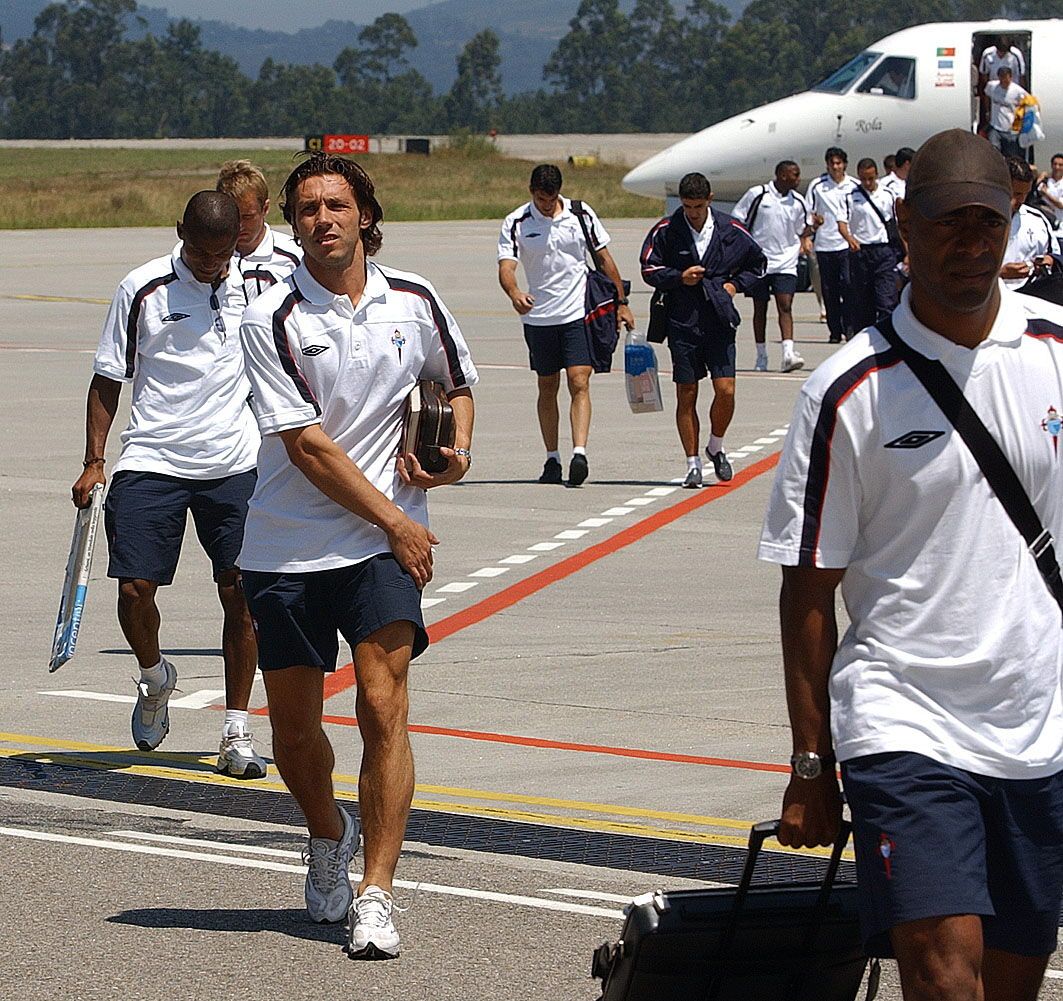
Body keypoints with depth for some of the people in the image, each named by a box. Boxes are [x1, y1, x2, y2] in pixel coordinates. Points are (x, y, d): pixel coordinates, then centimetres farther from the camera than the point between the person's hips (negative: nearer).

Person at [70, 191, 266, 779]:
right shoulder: (143, 290, -4)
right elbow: (108, 379, 4)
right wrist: (94, 461, 0)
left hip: (236, 465, 1)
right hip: (152, 461, -1)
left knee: (241, 596, -3)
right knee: (136, 587, -8)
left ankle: (236, 735, 6)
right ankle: (155, 678, 24)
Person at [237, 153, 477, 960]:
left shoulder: (414, 302, 3)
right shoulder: (271, 321, -8)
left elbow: (458, 381, 22)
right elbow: (308, 446, -11)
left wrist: (458, 452, 2)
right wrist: (393, 518, -10)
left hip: (382, 548, 1)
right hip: (287, 549, 0)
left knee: (384, 706, -13)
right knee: (294, 725, 7)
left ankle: (376, 895, -11)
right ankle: (329, 834, 38)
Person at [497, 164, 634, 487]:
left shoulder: (581, 215, 0)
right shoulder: (516, 223, -4)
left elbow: (604, 258, 9)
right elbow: (506, 267, -14)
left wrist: (621, 303, 9)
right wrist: (515, 293, -36)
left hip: (579, 314, -1)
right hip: (539, 317, 1)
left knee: (579, 384, -13)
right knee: (547, 388, 9)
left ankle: (579, 454, -22)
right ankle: (552, 459, 17)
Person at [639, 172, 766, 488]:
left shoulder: (730, 231, 2)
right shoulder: (666, 230, -2)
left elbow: (758, 263, 17)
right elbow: (649, 269, 3)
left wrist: (735, 284, 2)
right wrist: (679, 277, -11)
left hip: (719, 322, 1)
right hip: (682, 322, -1)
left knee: (726, 391, -8)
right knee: (686, 395, 2)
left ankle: (716, 447, 18)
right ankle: (693, 464, 11)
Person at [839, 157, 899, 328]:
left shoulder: (888, 195, 8)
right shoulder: (851, 197, 3)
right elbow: (842, 222, -7)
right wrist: (850, 238, -28)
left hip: (884, 251, 0)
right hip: (860, 250, 0)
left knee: (886, 301, -11)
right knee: (862, 301, 5)